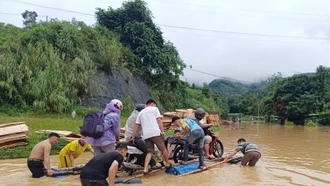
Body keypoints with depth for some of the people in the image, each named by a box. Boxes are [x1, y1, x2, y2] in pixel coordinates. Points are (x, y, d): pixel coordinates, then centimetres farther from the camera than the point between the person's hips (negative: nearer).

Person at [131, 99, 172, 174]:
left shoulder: (140, 113, 24)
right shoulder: (154, 109, 12)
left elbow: (136, 126, 16)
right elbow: (159, 120, -1)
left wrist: (133, 137, 17)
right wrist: (162, 131, -2)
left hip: (146, 135, 4)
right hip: (155, 132, -4)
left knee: (149, 151, 9)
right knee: (163, 148, 12)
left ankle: (145, 169, -3)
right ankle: (167, 164, 26)